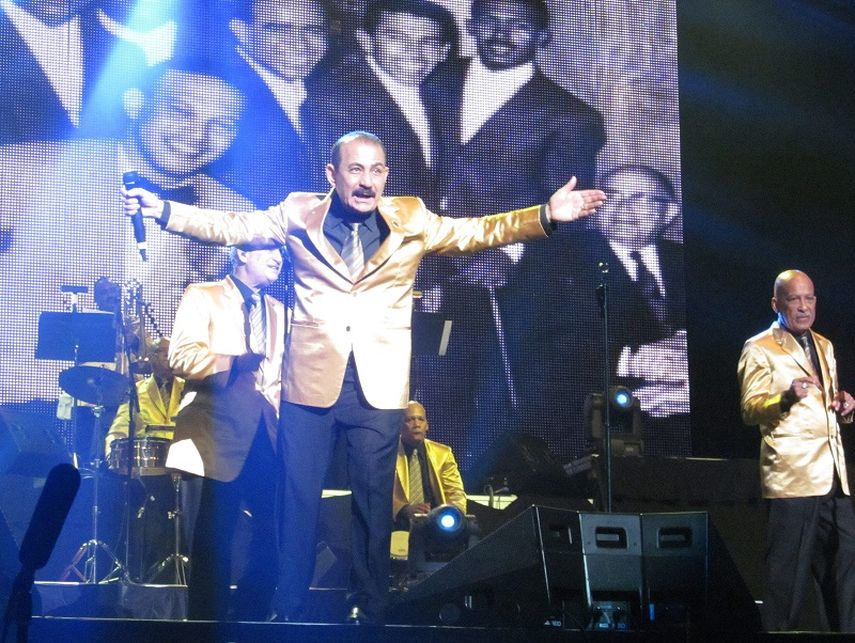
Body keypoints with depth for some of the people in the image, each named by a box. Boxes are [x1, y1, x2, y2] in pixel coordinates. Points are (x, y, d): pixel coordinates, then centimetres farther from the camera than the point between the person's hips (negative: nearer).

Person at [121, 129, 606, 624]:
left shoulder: (412, 220, 5)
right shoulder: (299, 215, 3)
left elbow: (477, 232, 1)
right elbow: (231, 226, 3)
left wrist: (547, 215, -12)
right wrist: (163, 210, -8)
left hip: (379, 385, 0)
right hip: (312, 379, 0)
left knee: (375, 501, 6)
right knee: (299, 498, 5)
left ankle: (369, 611, 15)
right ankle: (290, 609, 16)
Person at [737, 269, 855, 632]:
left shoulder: (824, 346, 22)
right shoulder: (760, 350, -1)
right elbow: (750, 410, -10)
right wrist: (787, 398, -29)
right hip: (793, 476, -7)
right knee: (789, 576, -6)